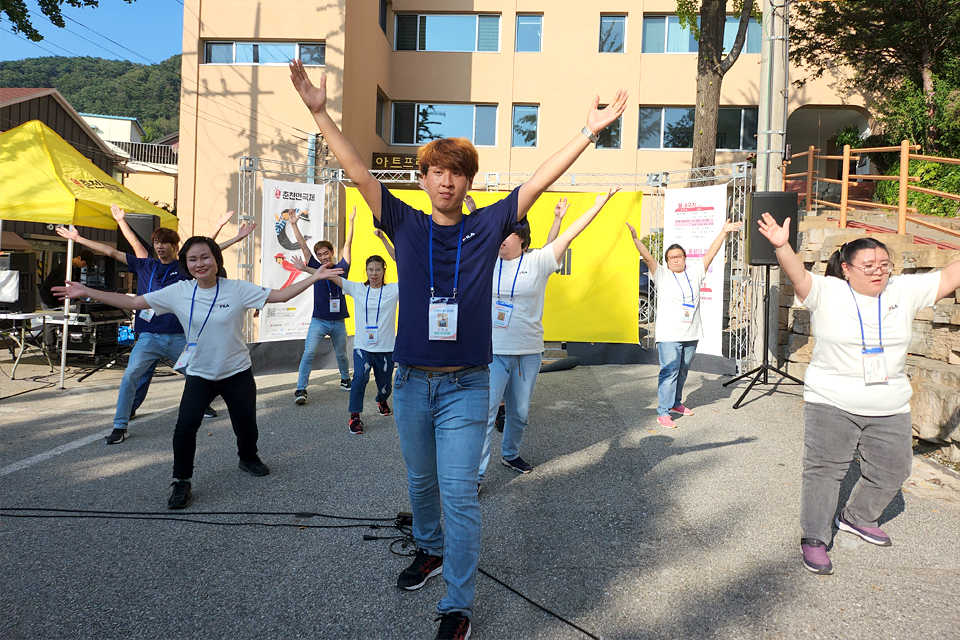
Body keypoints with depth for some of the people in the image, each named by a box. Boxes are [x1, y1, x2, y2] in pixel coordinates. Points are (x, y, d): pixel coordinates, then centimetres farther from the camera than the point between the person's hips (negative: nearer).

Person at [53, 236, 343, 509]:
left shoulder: (238, 289, -10)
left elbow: (280, 295, -10)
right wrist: (86, 292, -6)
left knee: (246, 425, 7)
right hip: (199, 374, 0)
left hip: (237, 373, 0)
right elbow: (133, 302, -2)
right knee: (185, 426, -14)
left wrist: (314, 277, -17)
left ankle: (248, 458, 42)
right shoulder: (177, 292, -6)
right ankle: (182, 481, 8)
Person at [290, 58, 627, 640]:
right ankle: (430, 549, 46)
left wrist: (590, 132, -7)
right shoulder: (406, 226, 2)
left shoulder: (488, 227, 0)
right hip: (411, 380, 3)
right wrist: (321, 113, -8)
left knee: (459, 491, -4)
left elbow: (540, 181, -3)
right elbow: (358, 172, -2)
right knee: (421, 481, 20)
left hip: (466, 384, -2)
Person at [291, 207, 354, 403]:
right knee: (308, 354, -13)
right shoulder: (316, 268, 2)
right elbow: (303, 246, 1)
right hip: (319, 321, -1)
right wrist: (294, 224, -1)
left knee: (341, 355, 16)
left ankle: (346, 379, 39)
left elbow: (347, 245, 2)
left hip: (338, 322, 1)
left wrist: (351, 221, 1)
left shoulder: (341, 269, 3)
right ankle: (301, 389, -11)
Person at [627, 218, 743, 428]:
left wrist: (723, 232, 7)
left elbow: (710, 254, 10)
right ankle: (663, 413, -6)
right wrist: (635, 239, -24)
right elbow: (648, 257, -12)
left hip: (691, 334, 5)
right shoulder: (662, 275, -1)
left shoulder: (695, 273, 10)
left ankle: (675, 403, 32)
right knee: (669, 371, -9)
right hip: (669, 335, -5)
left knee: (682, 371, 16)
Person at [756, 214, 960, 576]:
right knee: (825, 469, 1)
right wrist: (782, 247, -44)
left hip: (890, 408, 5)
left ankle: (856, 518, 42)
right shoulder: (826, 292, -10)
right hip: (831, 403, -5)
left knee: (891, 471, 17)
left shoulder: (904, 291, 3)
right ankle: (814, 538, 14)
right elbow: (798, 275, -26)